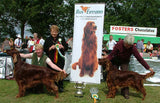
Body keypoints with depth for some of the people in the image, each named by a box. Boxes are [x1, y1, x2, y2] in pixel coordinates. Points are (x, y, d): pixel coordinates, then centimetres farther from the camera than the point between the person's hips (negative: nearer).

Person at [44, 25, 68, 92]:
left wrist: (62, 47, -11)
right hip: (51, 60, 0)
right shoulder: (48, 40, 9)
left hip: (60, 60, 0)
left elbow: (66, 47, 10)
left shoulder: (61, 39, 10)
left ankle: (60, 87, 13)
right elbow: (44, 49, 4)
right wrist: (50, 48, -14)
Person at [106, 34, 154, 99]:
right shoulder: (119, 44, -30)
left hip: (124, 62, 0)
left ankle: (125, 92, -3)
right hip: (116, 60, 0)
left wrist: (148, 67, -25)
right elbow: (112, 54, -22)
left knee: (125, 76, -12)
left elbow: (139, 58, -24)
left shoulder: (133, 48, -28)